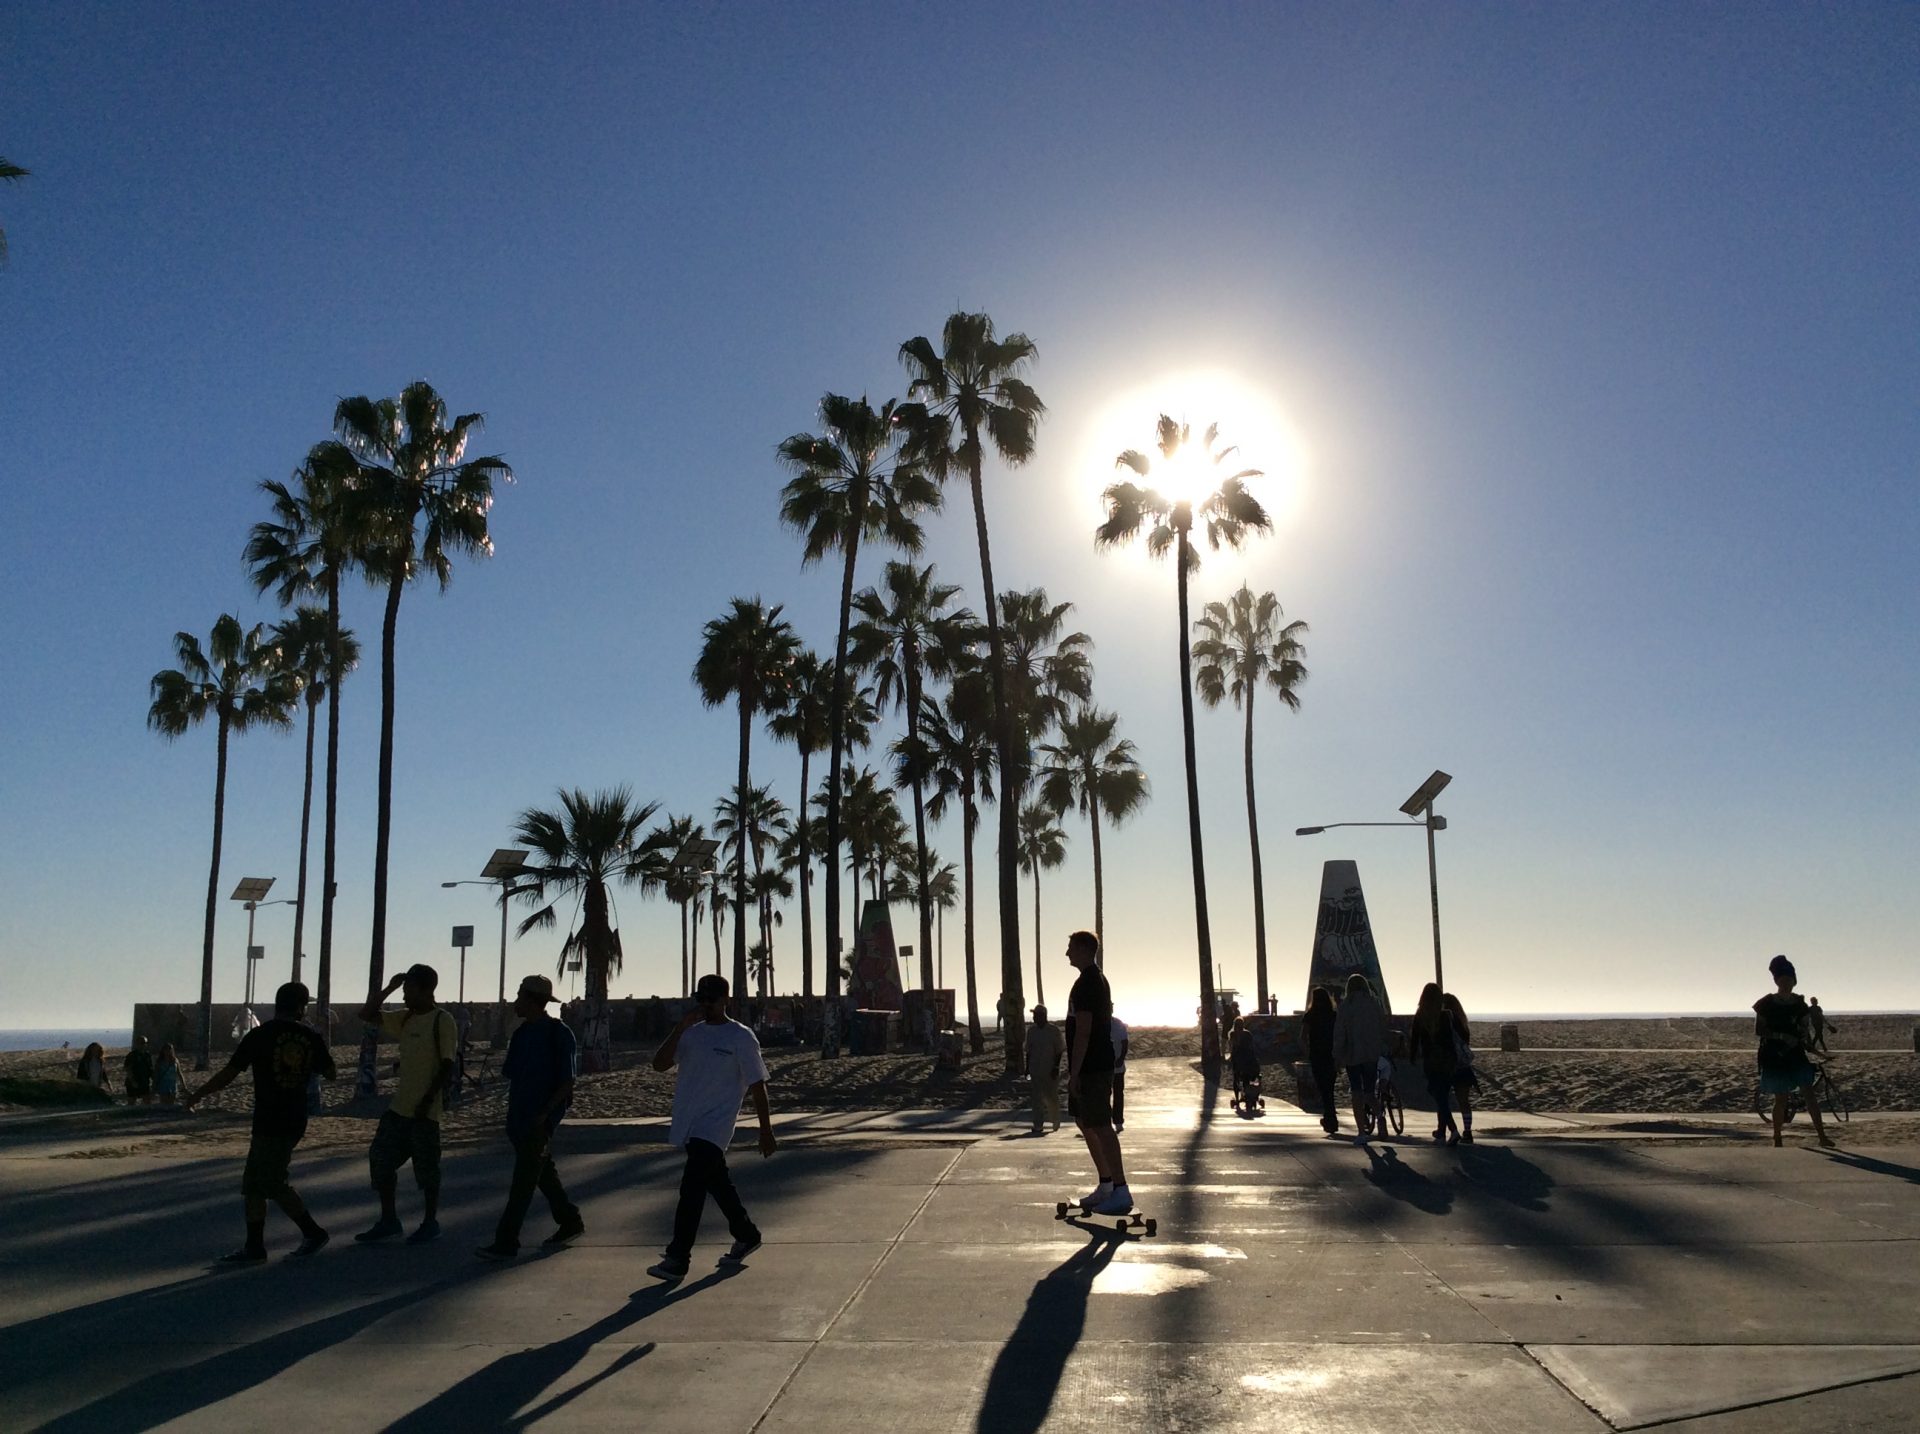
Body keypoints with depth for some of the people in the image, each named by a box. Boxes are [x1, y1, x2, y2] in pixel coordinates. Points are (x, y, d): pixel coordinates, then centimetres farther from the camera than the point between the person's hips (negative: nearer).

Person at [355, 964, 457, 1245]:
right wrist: (389, 989, 1)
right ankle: (389, 1220, 20)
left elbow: (448, 1064, -15)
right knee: (380, 1160, 9)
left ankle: (430, 1223, 15)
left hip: (424, 1110, -8)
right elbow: (367, 1015, 12)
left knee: (426, 1169, 1)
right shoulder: (404, 1018, 10)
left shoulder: (442, 1020, -12)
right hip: (398, 1106, 8)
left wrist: (429, 1099, -20)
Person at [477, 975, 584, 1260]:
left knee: (524, 1179, -8)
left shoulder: (558, 1034, -14)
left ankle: (506, 1242, -6)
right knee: (543, 1171, 16)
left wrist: (544, 1114, -21)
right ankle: (570, 1222, 29)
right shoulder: (522, 1033, 9)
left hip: (540, 1119, -8)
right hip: (519, 1116, 8)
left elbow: (567, 1082, -15)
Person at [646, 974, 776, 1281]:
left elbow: (757, 1086, -4)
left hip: (715, 1127, -6)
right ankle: (746, 1236, 35)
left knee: (691, 1187, -14)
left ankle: (677, 1258, -10)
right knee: (718, 1183, 17)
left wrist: (766, 1132, -3)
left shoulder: (741, 1038, -7)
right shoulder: (691, 1033, 8)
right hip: (688, 1125, 6)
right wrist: (681, 1028, -14)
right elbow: (659, 1064, -4)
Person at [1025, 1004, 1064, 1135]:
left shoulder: (1054, 1030, -7)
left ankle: (1056, 1121, 26)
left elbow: (1059, 1050, -6)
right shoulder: (1032, 1031, 6)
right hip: (1035, 1069, 4)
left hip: (1050, 1070, -3)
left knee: (1051, 1096, 3)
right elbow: (1029, 1051, 11)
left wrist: (1056, 1067, -11)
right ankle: (1038, 1125, 3)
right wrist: (1027, 1068, 7)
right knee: (1037, 1097, 1)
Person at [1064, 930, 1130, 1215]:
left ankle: (1121, 1192, -5)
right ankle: (1105, 1186, 22)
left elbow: (1083, 1031, -22)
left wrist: (1074, 1072, -20)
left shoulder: (1085, 984, -17)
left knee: (1100, 1127, -8)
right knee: (1085, 1122, 16)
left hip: (1091, 1068, -11)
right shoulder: (1099, 980, 15)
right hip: (1099, 1063, 11)